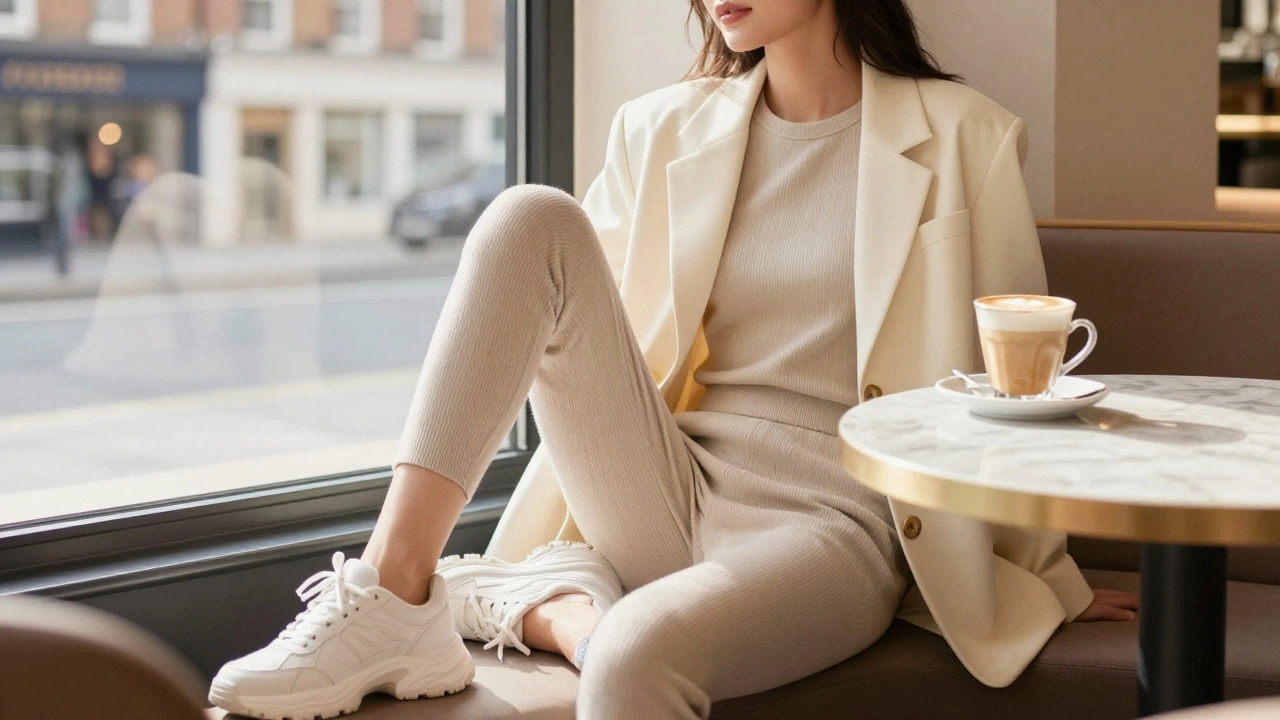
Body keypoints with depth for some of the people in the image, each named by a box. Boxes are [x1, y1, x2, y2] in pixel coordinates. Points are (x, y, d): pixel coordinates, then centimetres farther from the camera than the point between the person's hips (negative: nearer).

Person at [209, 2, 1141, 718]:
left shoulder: (963, 139, 1)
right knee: (532, 218, -19)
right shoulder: (663, 130, 10)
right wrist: (553, 596, 6)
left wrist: (1054, 580, 17)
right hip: (667, 500, 4)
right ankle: (394, 592, -24)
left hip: (829, 525, -4)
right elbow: (599, 356, 12)